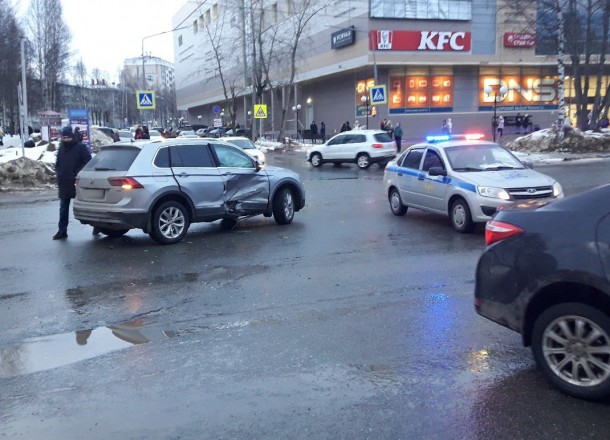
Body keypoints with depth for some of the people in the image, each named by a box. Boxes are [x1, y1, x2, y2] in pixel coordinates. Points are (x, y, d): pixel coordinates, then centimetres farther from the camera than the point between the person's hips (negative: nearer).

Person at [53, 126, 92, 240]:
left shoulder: (81, 147, -5)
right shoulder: (61, 148, 15)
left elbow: (87, 162, -10)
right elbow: (58, 163, 25)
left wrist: (78, 174, -18)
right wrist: (58, 173, 7)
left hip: (77, 182, -6)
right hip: (64, 183, 6)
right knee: (63, 208, 7)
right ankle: (62, 231, 12)